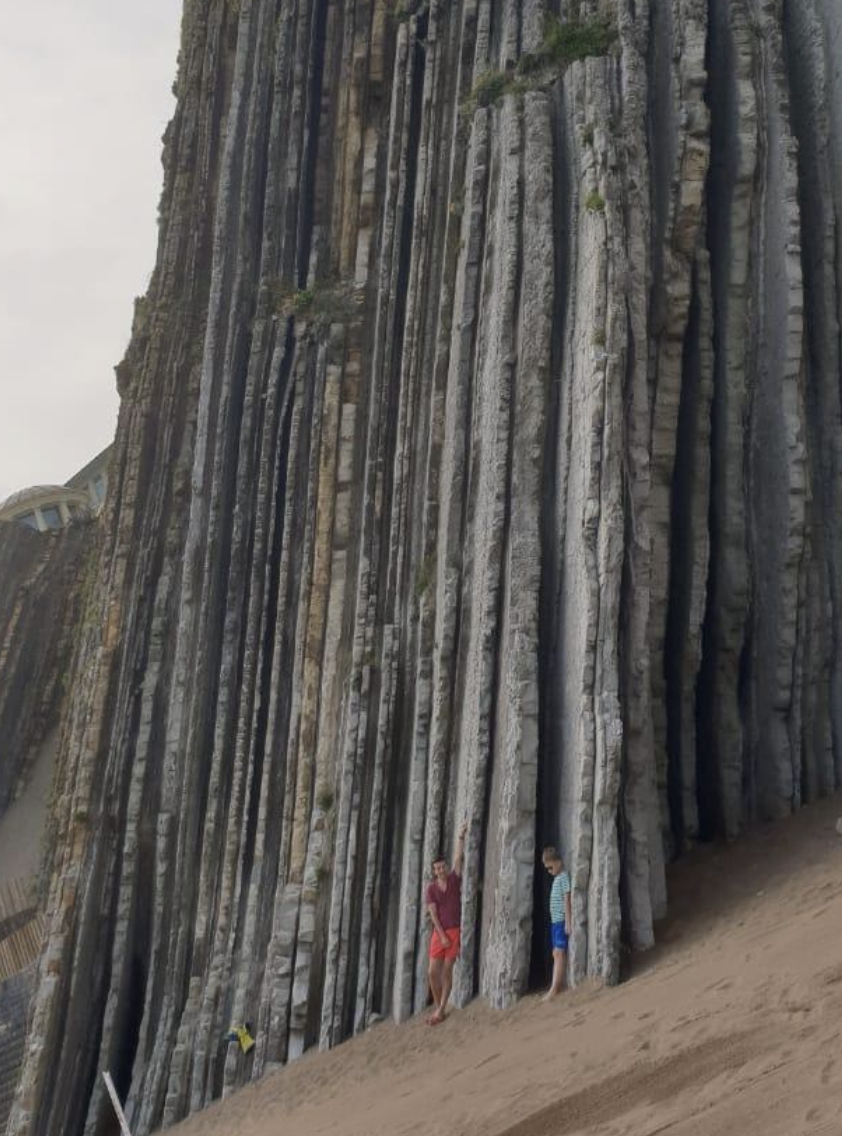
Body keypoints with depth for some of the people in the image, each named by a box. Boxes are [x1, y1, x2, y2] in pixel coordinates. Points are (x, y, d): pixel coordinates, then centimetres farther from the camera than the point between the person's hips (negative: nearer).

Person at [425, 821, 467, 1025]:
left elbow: (459, 857, -11)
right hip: (439, 933, 2)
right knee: (433, 972, -1)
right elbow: (433, 914, -5)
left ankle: (441, 1010, 2)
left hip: (454, 931, -2)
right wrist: (442, 936, -12)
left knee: (447, 972, -3)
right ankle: (437, 1007, 14)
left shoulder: (454, 879, 2)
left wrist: (461, 836, -22)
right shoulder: (431, 889, 1)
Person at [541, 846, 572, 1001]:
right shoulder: (556, 878, 17)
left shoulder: (564, 877, -9)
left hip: (561, 921, -9)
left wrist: (568, 922, -17)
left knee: (559, 953, -12)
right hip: (554, 920, 9)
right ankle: (559, 985, 13)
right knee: (556, 954, 9)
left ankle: (554, 989, -17)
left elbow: (567, 900, -14)